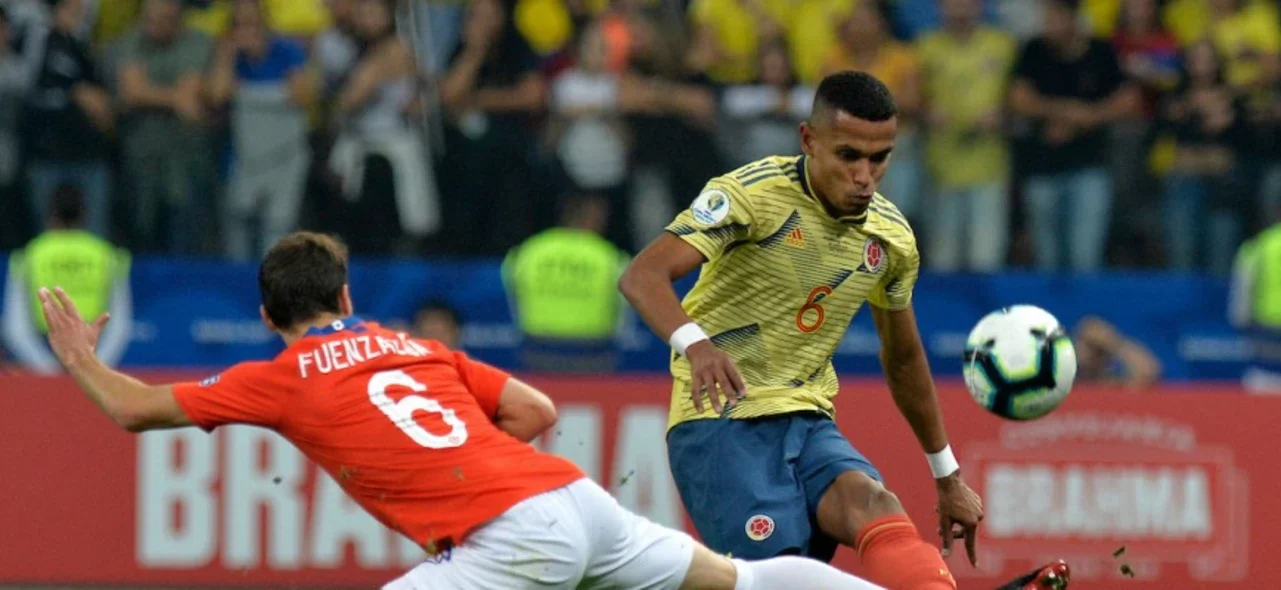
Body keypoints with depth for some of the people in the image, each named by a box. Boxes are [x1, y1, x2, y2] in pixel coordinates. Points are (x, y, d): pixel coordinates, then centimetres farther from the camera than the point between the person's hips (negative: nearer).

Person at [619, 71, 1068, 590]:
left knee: (869, 500, -31)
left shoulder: (891, 238, 7)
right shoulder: (754, 194, -12)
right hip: (721, 419, -3)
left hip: (808, 423, 3)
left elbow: (904, 361, 24)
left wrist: (948, 477, 28)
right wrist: (694, 342, -44)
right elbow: (642, 276, -24)